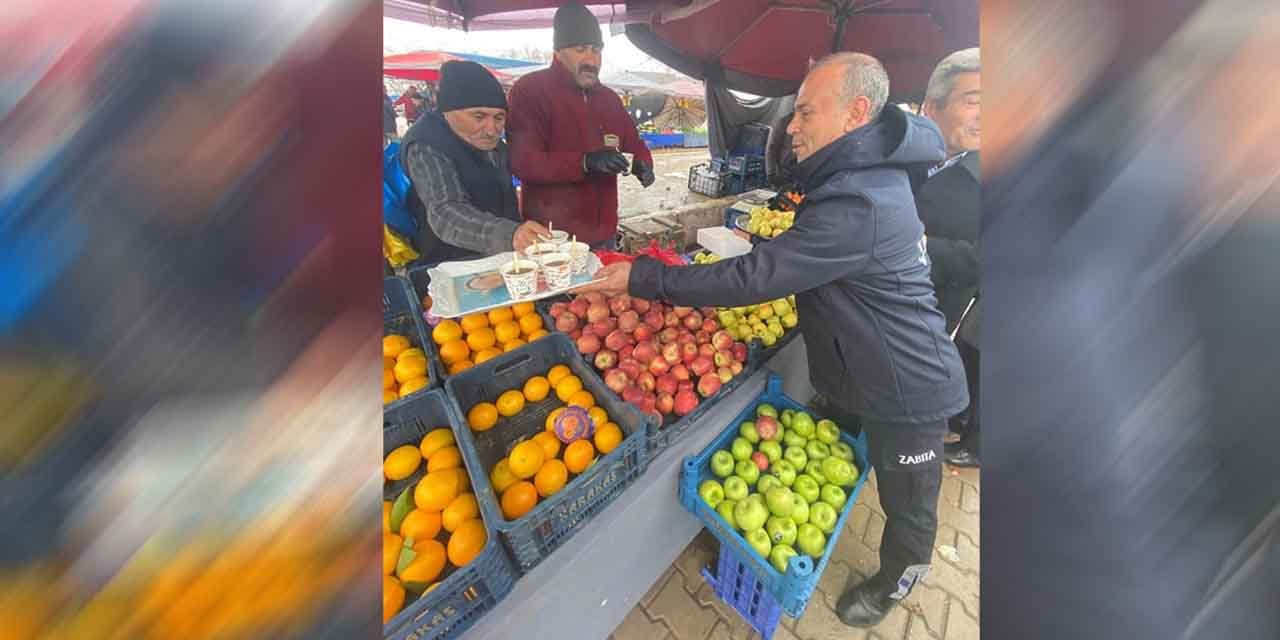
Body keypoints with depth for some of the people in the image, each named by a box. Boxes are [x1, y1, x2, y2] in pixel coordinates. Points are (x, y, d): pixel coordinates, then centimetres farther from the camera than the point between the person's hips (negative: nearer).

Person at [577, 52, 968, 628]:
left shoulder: (856, 208, -35)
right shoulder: (872, 170, -1)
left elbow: (752, 278, -35)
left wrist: (640, 277, -29)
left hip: (908, 391, -9)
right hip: (860, 371, 9)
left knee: (906, 501, 19)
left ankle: (898, 580, 48)